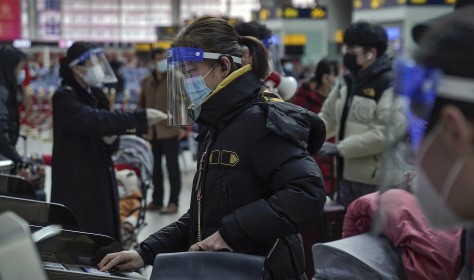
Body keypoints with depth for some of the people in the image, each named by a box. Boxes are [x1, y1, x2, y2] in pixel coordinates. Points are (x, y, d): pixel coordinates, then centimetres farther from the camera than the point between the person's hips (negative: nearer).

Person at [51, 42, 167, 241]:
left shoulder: (95, 95, 13)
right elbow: (95, 120, -30)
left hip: (100, 180, 8)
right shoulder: (64, 97, -12)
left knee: (104, 236, 8)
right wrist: (142, 118, -32)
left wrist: (111, 140, -6)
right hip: (76, 184, -8)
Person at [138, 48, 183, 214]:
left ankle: (173, 203, 2)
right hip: (152, 132, 5)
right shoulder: (146, 82, 13)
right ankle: (157, 200, 23)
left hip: (169, 131, -5)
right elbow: (141, 104, 20)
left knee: (172, 167, -1)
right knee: (155, 167, 13)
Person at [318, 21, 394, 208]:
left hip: (374, 180, -8)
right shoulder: (348, 82, 13)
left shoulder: (390, 85, -14)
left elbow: (384, 134, -22)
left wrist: (339, 148, -21)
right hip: (347, 174, 8)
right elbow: (328, 118, 18)